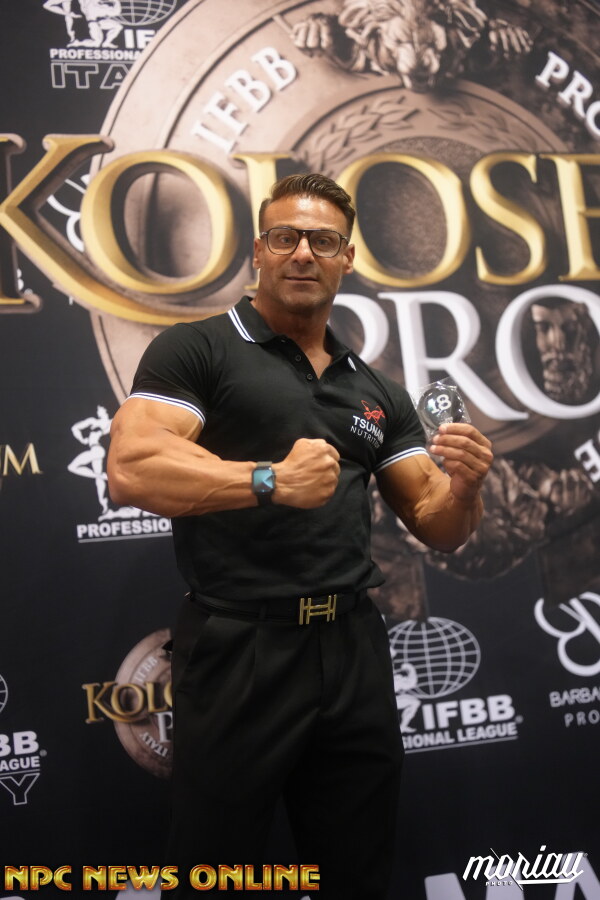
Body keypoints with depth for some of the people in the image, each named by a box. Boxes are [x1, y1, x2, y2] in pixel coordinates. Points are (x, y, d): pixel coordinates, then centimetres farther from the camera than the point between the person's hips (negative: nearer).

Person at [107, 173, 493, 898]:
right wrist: (270, 481, -24)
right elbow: (129, 470, -15)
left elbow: (436, 526, 13)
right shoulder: (196, 350, -1)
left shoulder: (377, 393, 14)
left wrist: (464, 487, -8)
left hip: (354, 652, 5)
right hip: (239, 651, -4)